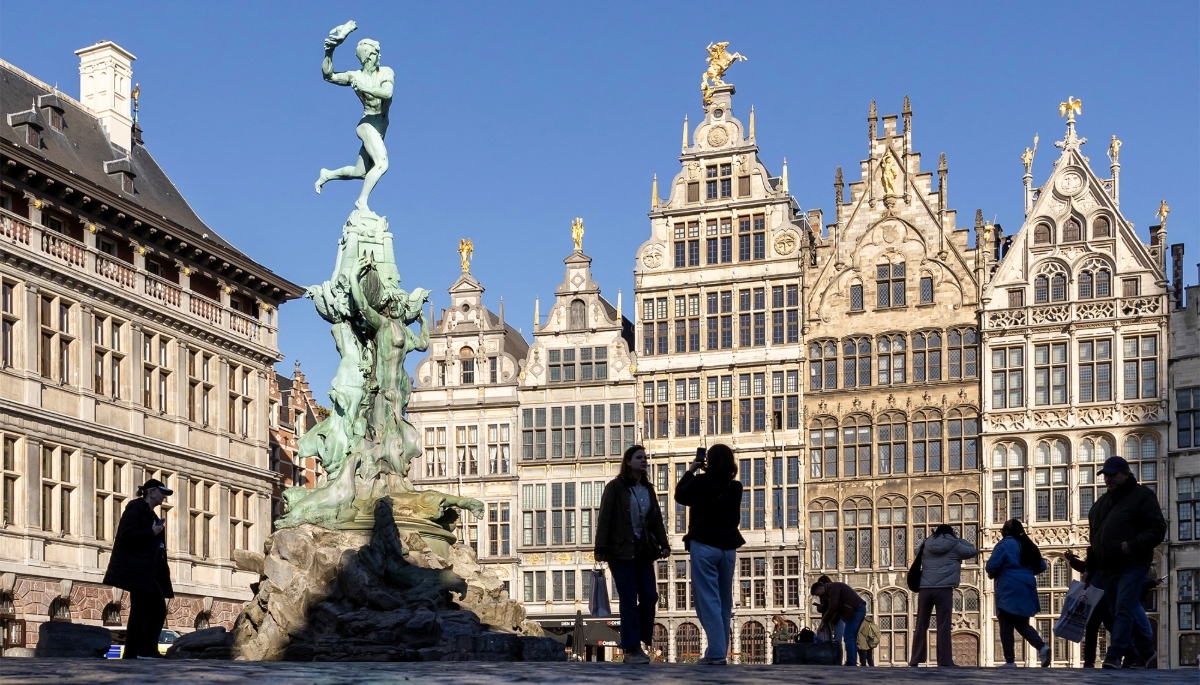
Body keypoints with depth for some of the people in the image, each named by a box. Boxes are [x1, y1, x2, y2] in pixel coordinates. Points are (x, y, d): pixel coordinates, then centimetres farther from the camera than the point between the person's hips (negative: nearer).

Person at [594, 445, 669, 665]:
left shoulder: (648, 489, 13)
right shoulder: (615, 487, -4)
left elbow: (657, 519, 12)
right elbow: (604, 519, -8)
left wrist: (663, 544, 0)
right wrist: (600, 548, -14)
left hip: (643, 550, 6)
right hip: (621, 550, -5)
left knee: (649, 596, -1)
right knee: (629, 600, -5)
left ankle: (637, 639, 16)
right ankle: (631, 649, -1)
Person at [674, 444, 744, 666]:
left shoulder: (701, 482, -7)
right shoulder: (735, 487, 5)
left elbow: (680, 495, 9)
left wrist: (690, 471, 18)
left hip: (704, 546, -5)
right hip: (728, 547, 5)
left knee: (708, 600, -7)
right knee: (724, 601, 10)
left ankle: (716, 652, -15)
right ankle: (720, 651, 11)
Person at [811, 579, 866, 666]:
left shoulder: (833, 588, -8)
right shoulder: (834, 587, 24)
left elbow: (833, 607, -15)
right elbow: (839, 608, 24)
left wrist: (824, 619, -3)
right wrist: (832, 621, 13)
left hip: (856, 610, -10)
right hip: (859, 610, 10)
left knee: (848, 638, -10)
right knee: (852, 638, 12)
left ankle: (850, 663, -13)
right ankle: (853, 663, 10)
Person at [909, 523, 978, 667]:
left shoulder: (927, 545, 14)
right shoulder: (954, 546, 5)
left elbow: (918, 552, 36)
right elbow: (973, 551, 18)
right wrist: (958, 540, 27)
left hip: (925, 589, 3)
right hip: (943, 589, -3)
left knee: (921, 626, 10)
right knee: (943, 626, -4)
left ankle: (915, 660, 11)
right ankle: (945, 661, -10)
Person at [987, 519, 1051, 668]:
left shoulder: (1004, 545, -10)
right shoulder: (1027, 545, 12)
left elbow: (992, 566, -16)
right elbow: (1041, 566, 13)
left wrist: (993, 575, 6)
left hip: (1009, 592, -7)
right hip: (1026, 591, 7)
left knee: (1006, 627, 0)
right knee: (1022, 624, 16)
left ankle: (1010, 662, -4)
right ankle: (1042, 647, -7)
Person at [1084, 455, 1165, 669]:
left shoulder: (1142, 496, -4)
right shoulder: (1101, 503, 18)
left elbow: (1157, 530, -10)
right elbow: (1094, 537, 23)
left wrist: (1133, 545, -23)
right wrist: (1090, 571, 20)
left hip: (1132, 567, -8)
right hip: (1106, 569, 8)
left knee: (1123, 611, -13)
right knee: (1121, 613, 11)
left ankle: (1114, 656, -18)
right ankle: (1147, 652, 24)